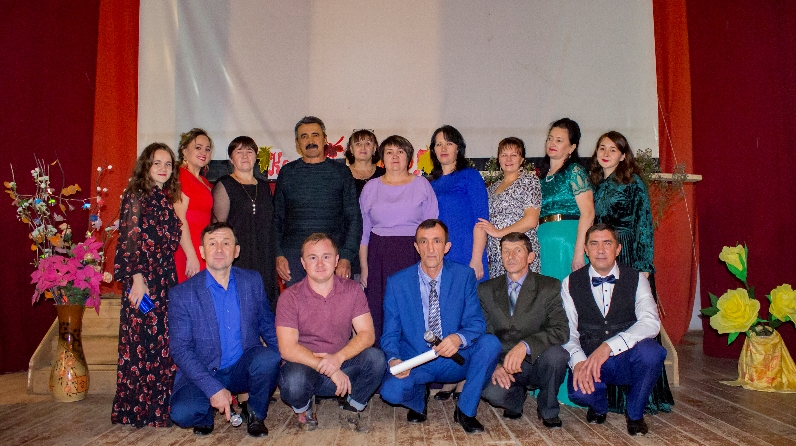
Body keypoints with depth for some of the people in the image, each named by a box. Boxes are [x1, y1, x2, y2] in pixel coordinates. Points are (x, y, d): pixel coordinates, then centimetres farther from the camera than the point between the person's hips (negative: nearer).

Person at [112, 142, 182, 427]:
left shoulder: (169, 199, 16)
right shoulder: (135, 196, -3)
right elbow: (129, 239, -10)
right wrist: (137, 278, -16)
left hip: (166, 278, 6)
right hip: (141, 279, -6)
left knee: (164, 341, 7)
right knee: (141, 340, -3)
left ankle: (160, 406, 16)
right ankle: (136, 409, 7)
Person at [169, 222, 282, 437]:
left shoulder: (253, 281, 1)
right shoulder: (182, 294, -8)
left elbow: (267, 325, 8)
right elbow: (180, 349, -11)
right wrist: (214, 389, -20)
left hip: (244, 368, 2)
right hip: (203, 373, -2)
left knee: (269, 359, -29)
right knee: (181, 412, -29)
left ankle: (256, 415, 0)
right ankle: (207, 414, 9)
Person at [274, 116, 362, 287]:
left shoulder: (341, 172, 7)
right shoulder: (287, 173, 11)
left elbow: (354, 218, 4)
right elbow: (276, 218, 12)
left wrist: (346, 257, -6)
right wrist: (278, 255, 0)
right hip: (293, 256, 1)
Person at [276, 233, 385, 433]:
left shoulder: (352, 290, -3)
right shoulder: (290, 297, -10)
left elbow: (367, 334, -9)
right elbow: (287, 348, -17)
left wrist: (338, 358, -27)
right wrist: (328, 369, -26)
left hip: (342, 365, 2)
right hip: (304, 366, -2)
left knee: (375, 358, -25)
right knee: (294, 381, -35)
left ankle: (352, 408, 3)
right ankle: (304, 408, 4)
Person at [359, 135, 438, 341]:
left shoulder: (422, 185, 7)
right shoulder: (371, 188, 12)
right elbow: (363, 231, 12)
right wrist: (364, 267, 6)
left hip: (413, 256, -1)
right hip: (379, 258, 2)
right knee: (379, 312, -2)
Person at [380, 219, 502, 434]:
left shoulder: (464, 276, -4)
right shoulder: (396, 283, -5)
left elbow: (477, 323, -8)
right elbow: (390, 334, -2)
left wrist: (459, 338, -31)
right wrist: (394, 359, -24)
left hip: (454, 362, 1)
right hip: (413, 365, -1)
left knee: (490, 343, -26)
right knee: (391, 390, -31)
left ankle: (465, 410, -5)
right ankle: (419, 397, 10)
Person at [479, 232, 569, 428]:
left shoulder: (549, 287, -3)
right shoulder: (485, 290, 5)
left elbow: (561, 330, -16)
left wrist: (525, 346, -32)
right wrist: (494, 365, -19)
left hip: (537, 363, 0)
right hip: (503, 368, 0)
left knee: (555, 353, -33)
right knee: (491, 392, -32)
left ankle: (548, 410, -1)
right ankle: (517, 396, 9)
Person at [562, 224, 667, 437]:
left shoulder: (636, 279, -2)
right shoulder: (571, 284, 0)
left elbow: (651, 323, -18)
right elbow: (567, 331, -7)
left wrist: (609, 346, -33)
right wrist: (578, 361, -29)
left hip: (627, 361, 1)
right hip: (589, 363, 0)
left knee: (651, 351, -32)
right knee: (579, 391, -33)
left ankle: (635, 413, -2)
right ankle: (599, 406, 10)